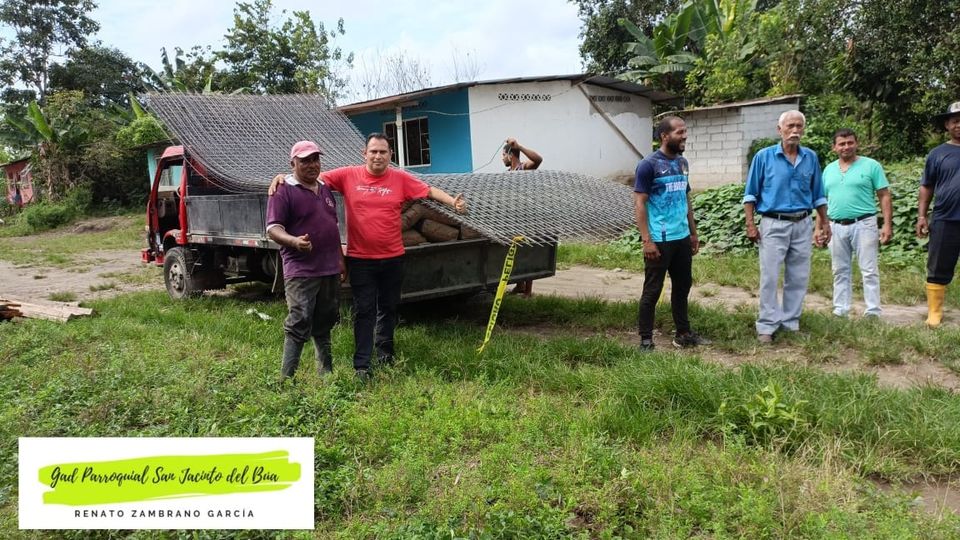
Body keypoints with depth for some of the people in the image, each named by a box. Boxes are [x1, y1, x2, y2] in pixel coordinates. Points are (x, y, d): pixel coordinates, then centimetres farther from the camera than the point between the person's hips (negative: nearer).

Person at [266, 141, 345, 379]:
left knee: (324, 323, 15)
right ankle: (286, 377, -3)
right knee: (299, 324, -10)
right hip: (301, 271, -7)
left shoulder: (325, 190, 17)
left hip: (330, 270, 7)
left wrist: (340, 259, 20)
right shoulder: (283, 192, -6)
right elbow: (273, 228, -14)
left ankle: (326, 373, 26)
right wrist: (294, 241, -34)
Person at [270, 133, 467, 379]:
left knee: (389, 307, 16)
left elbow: (429, 190, -3)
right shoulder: (348, 175, -3)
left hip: (392, 257, 2)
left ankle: (385, 351, 37)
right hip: (360, 258, -2)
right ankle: (361, 365, 9)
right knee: (364, 311, 3)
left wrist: (453, 202, -18)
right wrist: (284, 177, -12)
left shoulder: (400, 178, -2)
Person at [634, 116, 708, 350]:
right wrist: (647, 241, -19)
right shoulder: (649, 164, -11)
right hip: (659, 240, -7)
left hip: (682, 238, 7)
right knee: (652, 290, 1)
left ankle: (683, 334, 27)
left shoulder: (682, 163, 11)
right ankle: (645, 339, 10)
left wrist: (693, 233, 16)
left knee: (682, 287, 15)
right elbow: (639, 204, -14)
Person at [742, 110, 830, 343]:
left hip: (803, 225, 4)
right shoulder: (764, 157, -3)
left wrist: (825, 224, 12)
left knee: (799, 278, 7)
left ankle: (791, 323, 18)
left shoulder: (811, 157, 7)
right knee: (770, 277, -3)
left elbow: (818, 195, 14)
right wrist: (750, 224, -7)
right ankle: (767, 326, 3)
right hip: (774, 224, -3)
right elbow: (751, 194, -1)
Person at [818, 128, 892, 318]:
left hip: (863, 224, -4)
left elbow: (884, 197, -3)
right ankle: (840, 311, 17)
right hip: (836, 227, 4)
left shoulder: (871, 166, -1)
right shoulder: (829, 170, 12)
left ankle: (873, 312, 3)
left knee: (869, 271, -1)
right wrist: (818, 227, 11)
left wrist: (887, 225, -11)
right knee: (840, 271, 10)